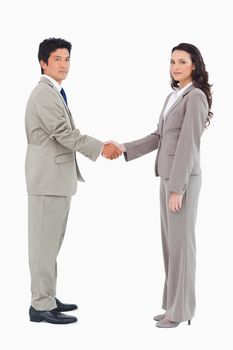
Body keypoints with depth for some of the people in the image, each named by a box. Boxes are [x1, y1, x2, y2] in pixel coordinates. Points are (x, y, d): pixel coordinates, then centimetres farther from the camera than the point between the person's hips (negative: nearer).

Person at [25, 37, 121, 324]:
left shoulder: (53, 93, 18)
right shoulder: (44, 93, -15)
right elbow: (64, 133, -19)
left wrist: (99, 146, 11)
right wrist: (101, 148, -12)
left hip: (55, 176, 10)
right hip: (48, 177, -10)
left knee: (50, 242, 14)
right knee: (45, 242, -5)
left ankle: (45, 298, 22)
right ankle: (41, 306, 0)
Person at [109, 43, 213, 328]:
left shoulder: (196, 97, -12)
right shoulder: (173, 97, 16)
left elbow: (188, 144, -18)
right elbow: (158, 137, 16)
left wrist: (178, 188, -20)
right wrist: (125, 148, 7)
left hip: (183, 178, -9)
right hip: (167, 176, 9)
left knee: (181, 242, -3)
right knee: (170, 241, 11)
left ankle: (180, 310, 7)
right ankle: (173, 304, 19)